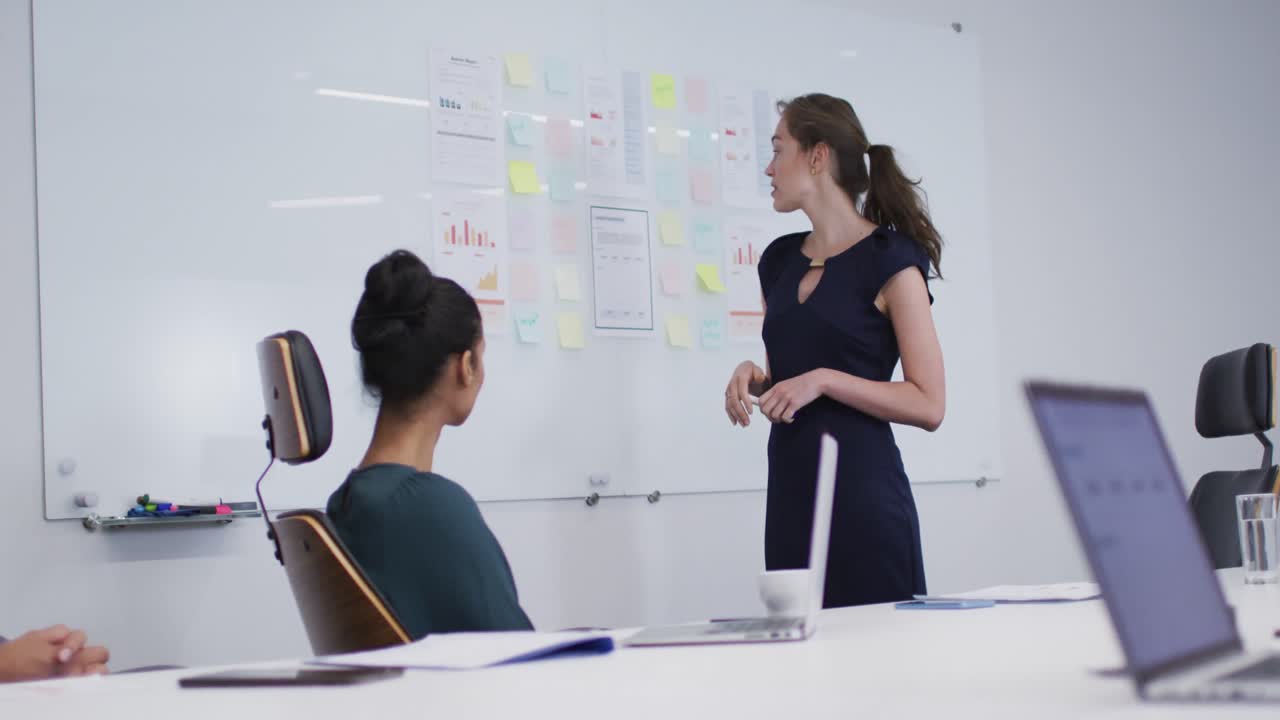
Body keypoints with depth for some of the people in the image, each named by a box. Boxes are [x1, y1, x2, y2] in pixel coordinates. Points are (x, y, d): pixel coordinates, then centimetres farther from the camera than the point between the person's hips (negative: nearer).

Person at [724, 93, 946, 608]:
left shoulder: (891, 260, -7)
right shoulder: (779, 260, 12)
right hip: (790, 490, 6)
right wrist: (754, 375, 1)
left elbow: (929, 405, -11)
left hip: (864, 491, -6)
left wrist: (825, 380, -18)